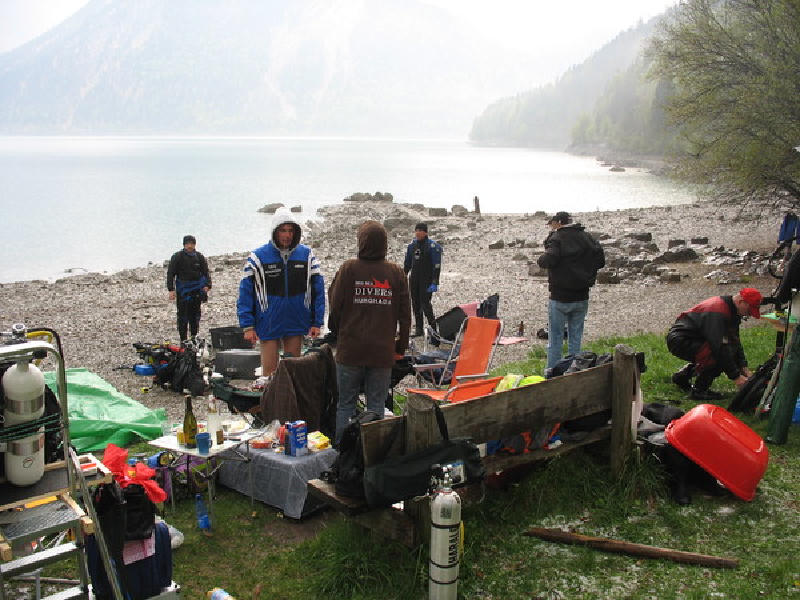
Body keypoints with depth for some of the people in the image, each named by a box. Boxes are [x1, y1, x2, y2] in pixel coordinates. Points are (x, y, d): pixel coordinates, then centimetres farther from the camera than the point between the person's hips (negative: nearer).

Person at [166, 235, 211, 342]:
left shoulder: (199, 257, 7)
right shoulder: (177, 257, 0)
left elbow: (205, 272, 9)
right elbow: (170, 273, -1)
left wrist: (207, 286, -7)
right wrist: (171, 289, -9)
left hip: (197, 289, 2)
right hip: (182, 290, -2)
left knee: (195, 314, 8)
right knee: (182, 315, -3)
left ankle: (194, 335, 20)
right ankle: (183, 339, 3)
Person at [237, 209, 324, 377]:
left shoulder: (307, 254, 0)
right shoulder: (258, 257, -5)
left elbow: (318, 290, 4)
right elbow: (245, 292, -3)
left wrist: (317, 323, 0)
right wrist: (247, 326, -8)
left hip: (297, 325, 2)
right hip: (269, 326, -2)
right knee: (269, 373, 4)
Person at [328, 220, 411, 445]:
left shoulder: (349, 269, -6)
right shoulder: (396, 272, 0)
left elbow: (335, 306, -3)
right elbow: (405, 315, 3)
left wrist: (337, 334, 14)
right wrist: (401, 346, 12)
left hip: (350, 350, -1)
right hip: (383, 351, 1)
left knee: (346, 404, 11)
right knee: (377, 405, 9)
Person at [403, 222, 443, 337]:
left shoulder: (432, 246, -7)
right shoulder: (411, 246, 11)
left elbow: (437, 266, -11)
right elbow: (407, 264, 20)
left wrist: (434, 283, -17)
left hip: (427, 280, -6)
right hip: (414, 279, 6)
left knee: (425, 303, -13)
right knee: (415, 304, 7)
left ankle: (433, 327, -2)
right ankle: (418, 328, 15)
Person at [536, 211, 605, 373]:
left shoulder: (556, 237, -12)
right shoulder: (586, 237, 5)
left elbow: (549, 260, -26)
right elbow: (601, 261, 6)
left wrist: (540, 259, -5)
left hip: (560, 298, -5)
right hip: (581, 298, 5)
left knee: (555, 338, 5)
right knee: (575, 338, 14)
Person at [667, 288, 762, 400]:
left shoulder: (731, 311, 6)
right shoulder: (718, 312, -26)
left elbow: (735, 341, 14)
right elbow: (720, 346, -30)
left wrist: (744, 367, 4)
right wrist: (736, 376, -26)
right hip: (679, 340, -10)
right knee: (717, 353, -28)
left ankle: (682, 375, 15)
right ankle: (698, 391, -14)